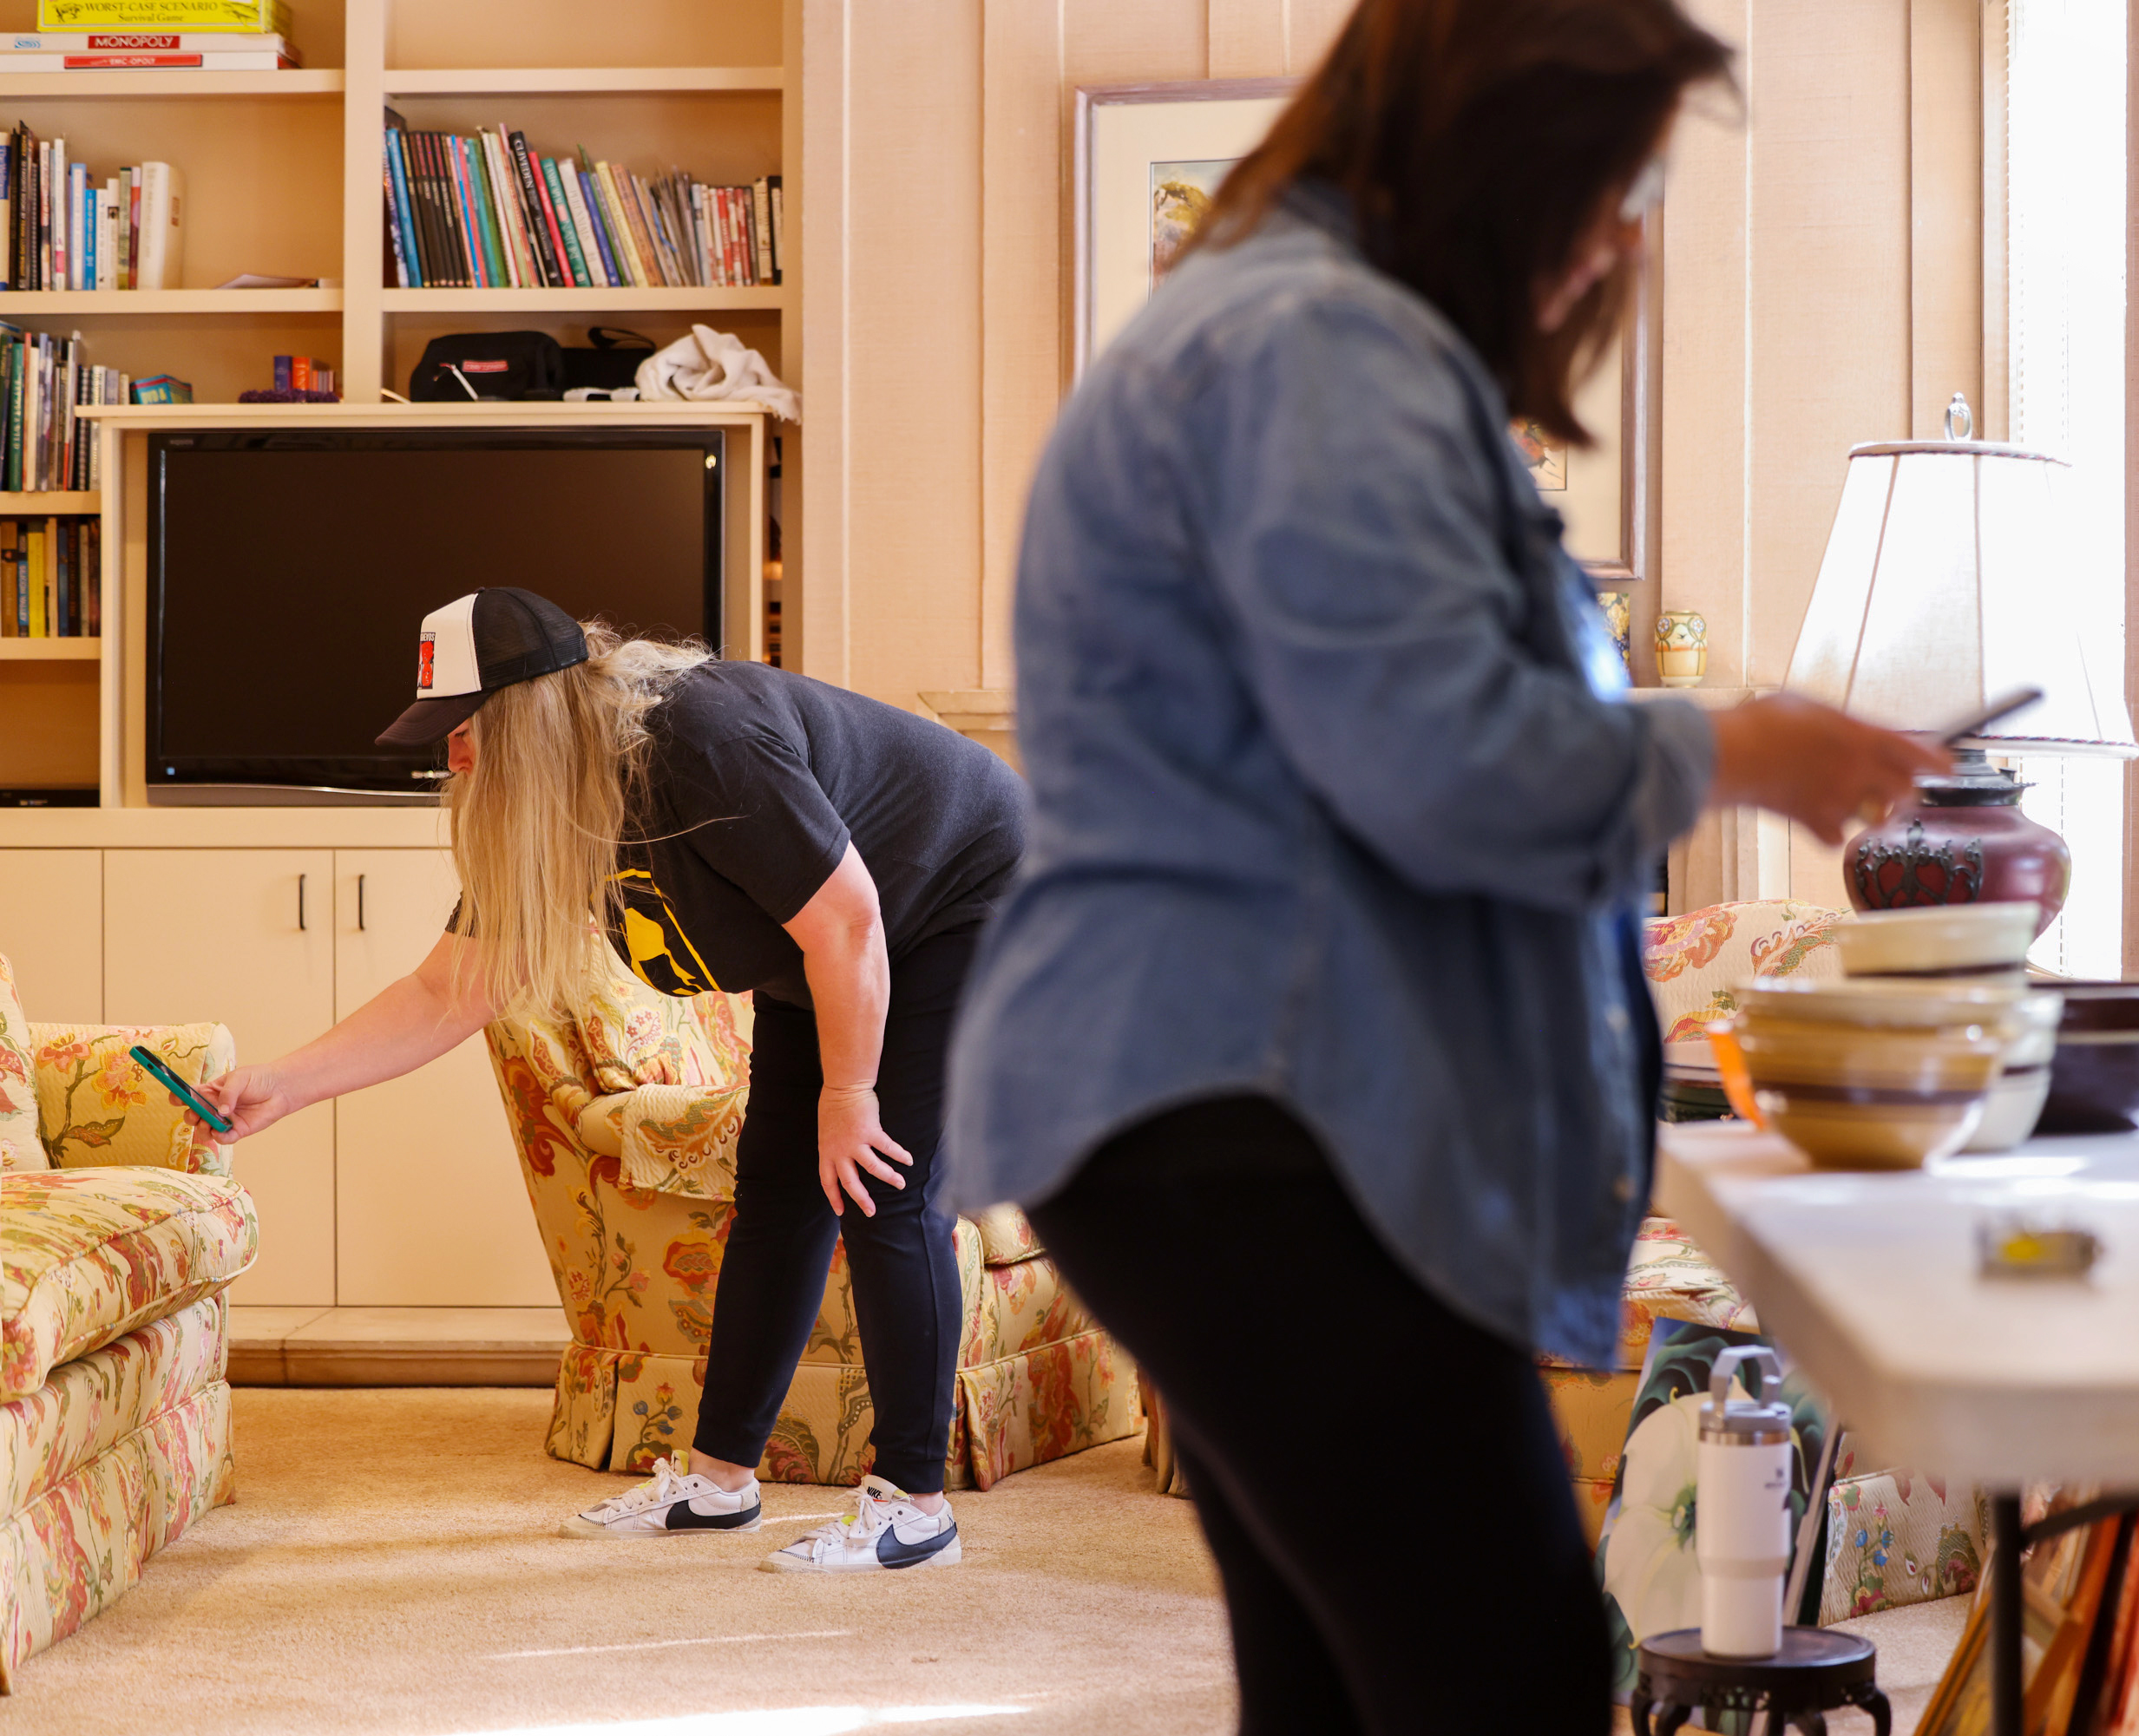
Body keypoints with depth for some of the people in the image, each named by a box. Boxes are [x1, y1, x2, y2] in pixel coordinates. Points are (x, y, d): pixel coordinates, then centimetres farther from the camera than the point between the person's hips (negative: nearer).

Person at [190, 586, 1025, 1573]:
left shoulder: (702, 746, -35)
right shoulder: (531, 825, -9)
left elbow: (846, 922, -31)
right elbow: (445, 993, -4)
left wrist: (846, 1098, -21)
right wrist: (283, 1086, -10)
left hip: (966, 908, -8)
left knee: (885, 1196, -14)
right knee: (777, 1191, 6)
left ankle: (913, 1506, -7)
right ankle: (719, 1479, 15)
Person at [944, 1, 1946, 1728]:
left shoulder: (1316, 333, 24)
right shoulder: (1321, 347, -11)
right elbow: (1443, 762, -20)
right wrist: (1729, 752, -5)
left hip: (1222, 1112, 11)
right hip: (1249, 1120, -11)